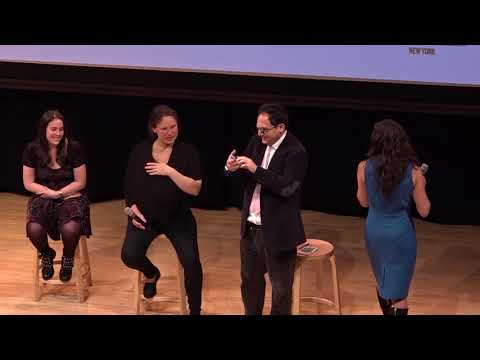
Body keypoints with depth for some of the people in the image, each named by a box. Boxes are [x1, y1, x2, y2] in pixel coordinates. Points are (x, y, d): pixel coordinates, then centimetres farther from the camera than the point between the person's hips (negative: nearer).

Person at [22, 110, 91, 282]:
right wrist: (50, 192, -11)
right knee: (34, 229, -31)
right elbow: (28, 183, 3)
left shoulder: (74, 148, -8)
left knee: (70, 229, -34)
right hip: (42, 198, 1)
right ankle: (47, 255, 6)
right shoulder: (32, 149, -3)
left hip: (71, 197, -1)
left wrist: (58, 193, -11)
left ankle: (68, 258, 3)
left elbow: (80, 182, -1)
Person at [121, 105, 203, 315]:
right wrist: (133, 207, -5)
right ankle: (151, 274, 17)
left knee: (191, 262, -20)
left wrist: (170, 171, -21)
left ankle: (195, 310, 3)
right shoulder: (140, 150, 1)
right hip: (145, 216, 2)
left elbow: (195, 189, -12)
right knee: (130, 256, -21)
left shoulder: (187, 152, -5)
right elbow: (129, 185, 10)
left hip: (178, 218, -2)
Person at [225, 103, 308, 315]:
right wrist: (231, 168, -15)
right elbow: (243, 173, 8)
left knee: (281, 286, 7)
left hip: (277, 231, -7)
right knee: (250, 279, 22)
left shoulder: (295, 152, -19)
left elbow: (287, 187, -29)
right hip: (251, 227, 7)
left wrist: (256, 170, -32)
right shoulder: (257, 141, 2)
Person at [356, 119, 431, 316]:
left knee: (382, 282, 25)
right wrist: (421, 185, 9)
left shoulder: (364, 167, -12)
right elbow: (424, 211, -6)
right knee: (398, 291, 7)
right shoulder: (413, 172, -15)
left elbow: (363, 202, 4)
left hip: (375, 230, 3)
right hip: (401, 232, -3)